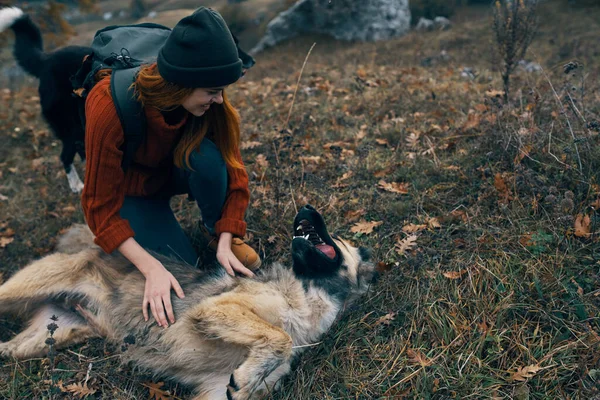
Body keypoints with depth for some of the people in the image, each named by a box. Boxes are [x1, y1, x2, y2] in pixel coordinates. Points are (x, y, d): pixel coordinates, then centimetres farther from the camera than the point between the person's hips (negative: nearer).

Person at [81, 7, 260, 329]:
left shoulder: (208, 100, -27)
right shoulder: (109, 106, -36)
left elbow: (232, 167, -18)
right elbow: (101, 205, -29)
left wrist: (225, 242, -28)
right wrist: (153, 268, -37)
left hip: (175, 170, 2)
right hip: (131, 188, -2)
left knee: (207, 156, -33)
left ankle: (216, 231, -5)